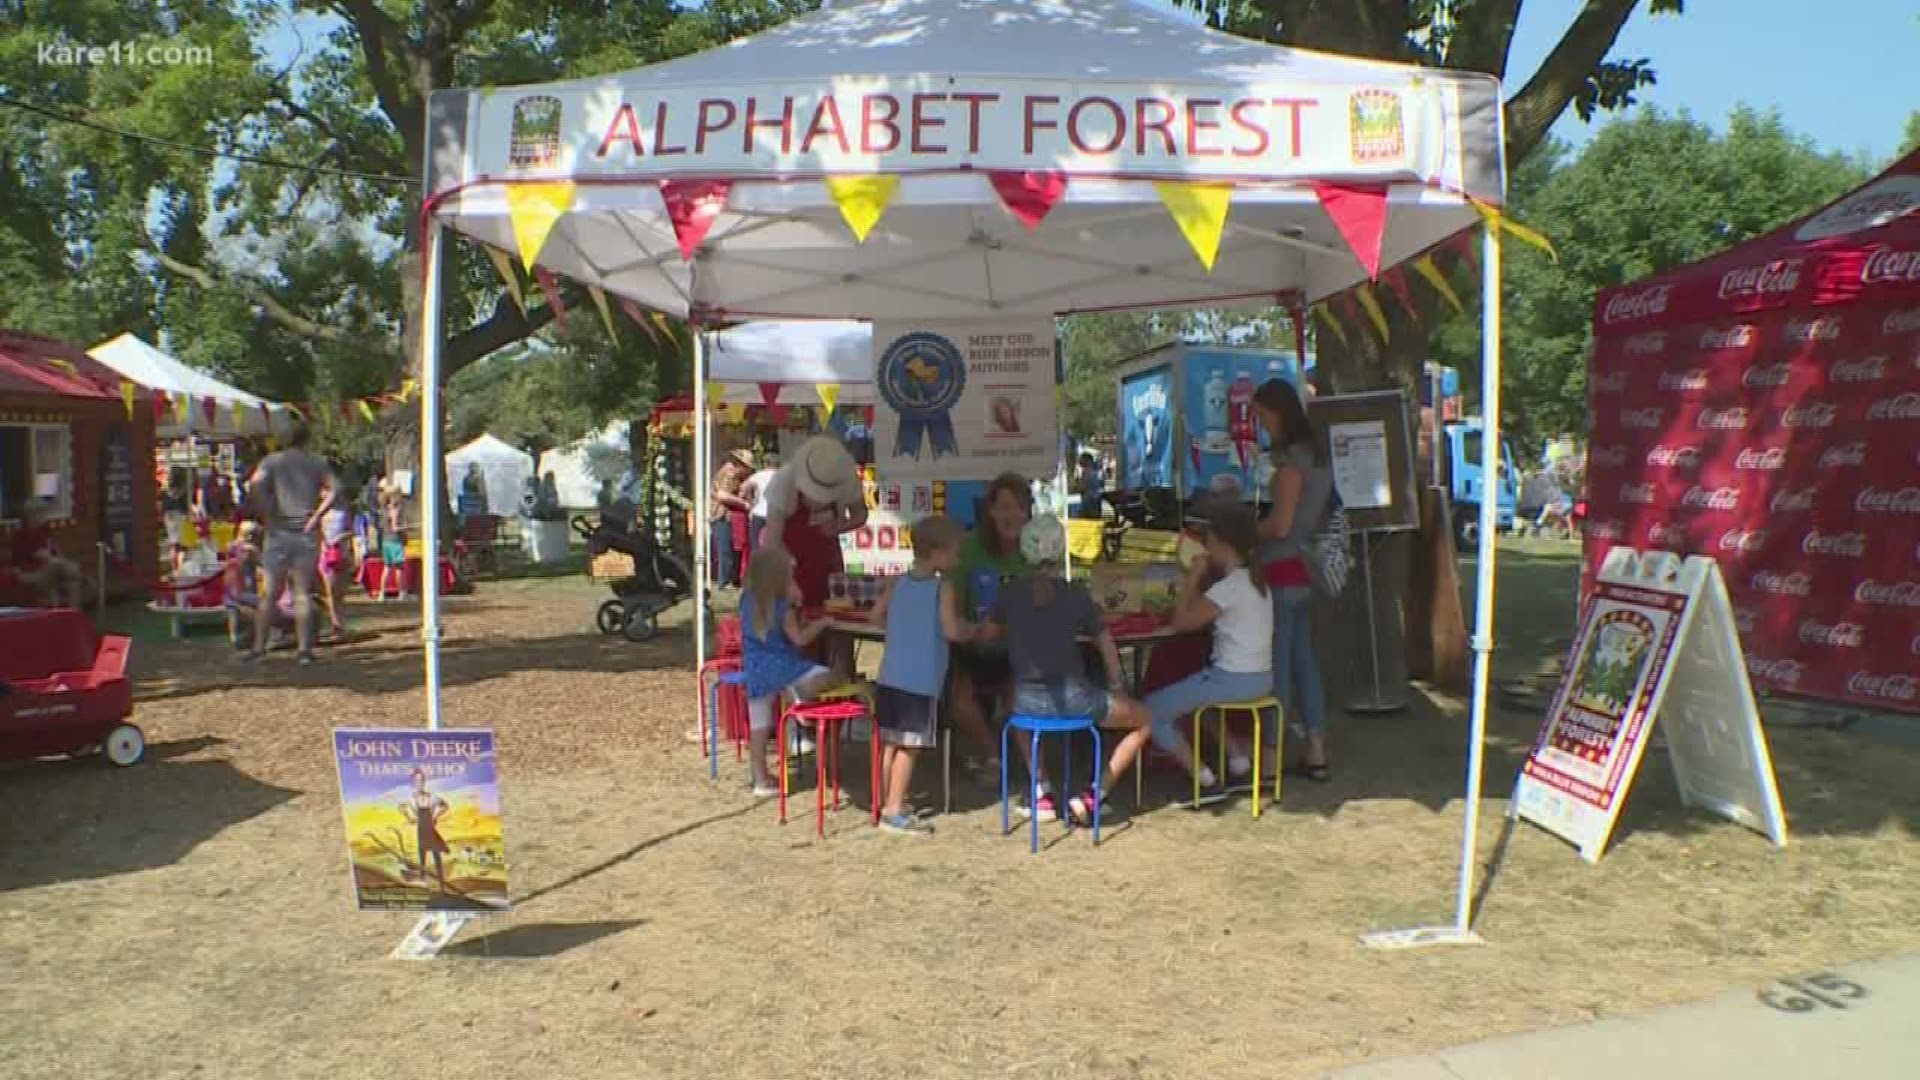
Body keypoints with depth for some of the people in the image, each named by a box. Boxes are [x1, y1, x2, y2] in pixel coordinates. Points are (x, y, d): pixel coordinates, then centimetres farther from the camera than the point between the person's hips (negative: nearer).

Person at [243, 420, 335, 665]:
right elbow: (332, 491, -9)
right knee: (303, 594, 2)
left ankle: (259, 646, 5)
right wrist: (315, 517, -7)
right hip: (306, 535, 0)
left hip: (279, 532, 0)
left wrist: (266, 516, -7)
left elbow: (255, 484, -14)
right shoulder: (318, 463, 5)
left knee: (270, 593, 7)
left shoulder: (272, 460, 3)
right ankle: (305, 649, -1)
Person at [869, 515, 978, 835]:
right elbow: (952, 630, -15)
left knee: (890, 742, 14)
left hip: (890, 676, 7)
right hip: (921, 681, -6)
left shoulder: (898, 582, 9)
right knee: (909, 746, -1)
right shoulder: (944, 587, -9)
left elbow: (877, 617, 15)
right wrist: (974, 631, 3)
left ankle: (888, 802, 25)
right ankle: (894, 811, 0)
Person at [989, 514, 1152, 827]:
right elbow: (1105, 643, 6)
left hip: (1028, 702, 3)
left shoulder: (1009, 593, 1)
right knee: (1143, 719, 19)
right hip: (1072, 700, -3)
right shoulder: (1076, 593, -4)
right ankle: (1093, 796, 10)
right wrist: (1117, 686, 22)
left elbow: (996, 631, 21)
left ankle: (1042, 792, 31)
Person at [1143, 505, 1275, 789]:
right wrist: (1202, 578, 7)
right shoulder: (1253, 578, 9)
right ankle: (1236, 755, 24)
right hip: (1260, 677, 9)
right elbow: (1201, 613, 16)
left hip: (1234, 679, -9)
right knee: (1192, 692, 35)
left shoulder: (1229, 586, -19)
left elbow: (1182, 622, -14)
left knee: (1151, 710, -3)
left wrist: (1192, 578, -6)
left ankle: (1201, 775, -4)